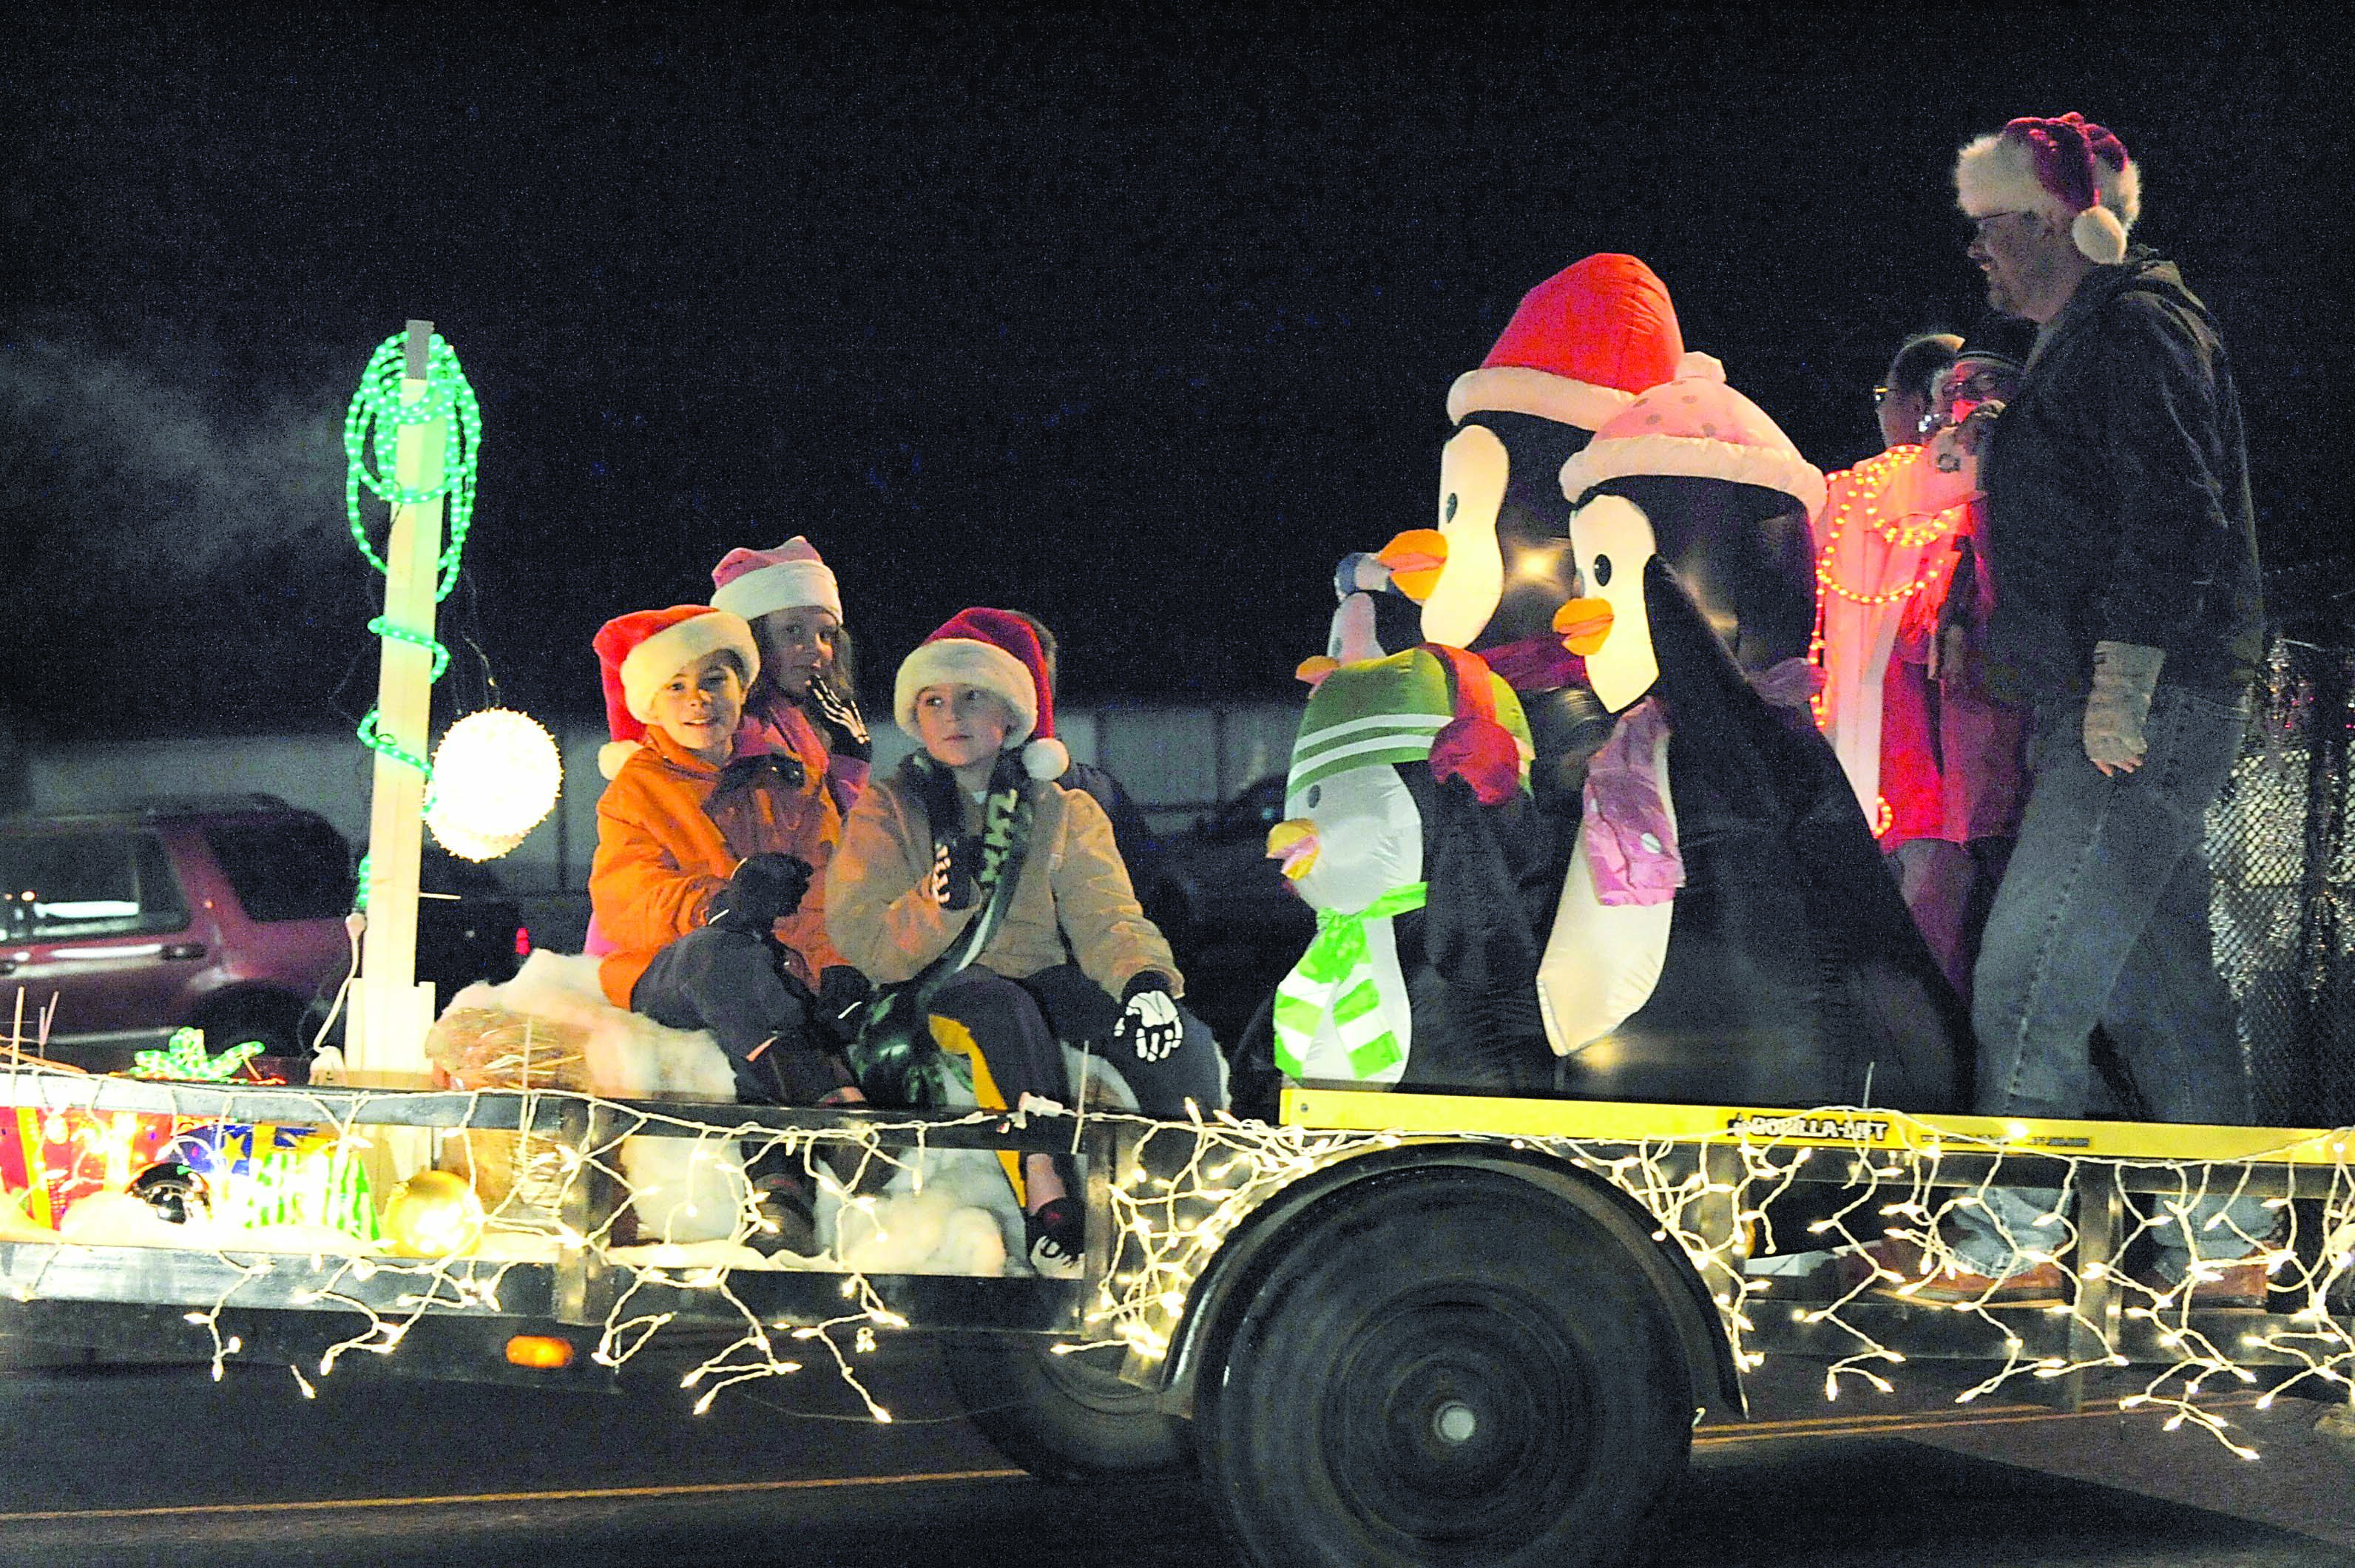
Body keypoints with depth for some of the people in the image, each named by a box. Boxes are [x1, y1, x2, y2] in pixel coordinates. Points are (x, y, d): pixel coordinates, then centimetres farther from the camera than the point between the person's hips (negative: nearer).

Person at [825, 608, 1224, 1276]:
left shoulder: (1067, 813, 15)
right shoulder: (887, 810, 7)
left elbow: (1106, 917, 3)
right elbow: (864, 945, -3)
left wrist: (1145, 978, -20)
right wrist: (939, 901, -23)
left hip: (1047, 979, 3)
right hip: (939, 989, -3)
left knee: (1178, 1037, -24)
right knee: (1007, 1008, -37)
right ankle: (1046, 1196, -46)